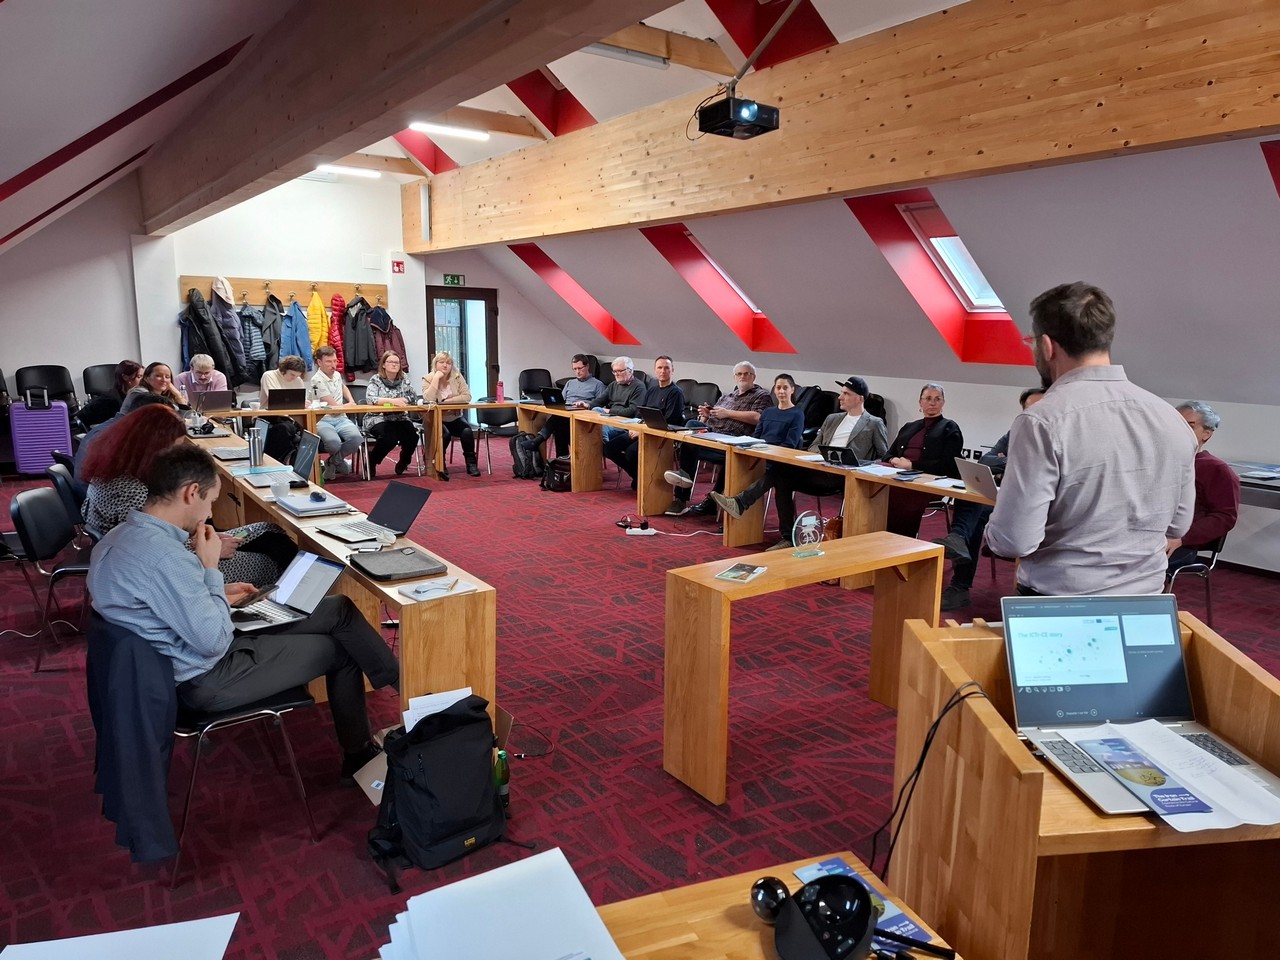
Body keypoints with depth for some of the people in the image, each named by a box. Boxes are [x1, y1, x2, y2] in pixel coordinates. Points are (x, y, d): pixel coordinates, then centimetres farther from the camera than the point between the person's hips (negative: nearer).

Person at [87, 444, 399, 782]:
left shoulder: (125, 536, 0)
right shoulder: (164, 556, -31)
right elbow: (215, 641, -26)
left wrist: (216, 592, 9)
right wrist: (211, 568, -17)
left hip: (189, 654, 9)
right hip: (207, 678, -9)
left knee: (338, 609, 10)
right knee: (341, 647, 2)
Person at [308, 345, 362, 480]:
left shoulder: (337, 375, 14)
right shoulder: (317, 381, -10)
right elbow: (334, 406, -12)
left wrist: (351, 401, 24)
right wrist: (350, 405, 6)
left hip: (341, 419, 6)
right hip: (323, 420, -6)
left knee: (356, 438, -27)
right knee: (334, 442, -38)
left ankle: (333, 462, 3)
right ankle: (339, 462, 1)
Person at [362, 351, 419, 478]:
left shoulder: (404, 380, 9)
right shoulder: (375, 379, -3)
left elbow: (414, 397, 2)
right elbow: (370, 399, -19)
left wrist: (400, 401, -18)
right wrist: (391, 400, -31)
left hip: (399, 418, 4)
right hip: (378, 418, -4)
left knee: (412, 435, -24)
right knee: (390, 438, -32)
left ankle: (403, 463, 8)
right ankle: (371, 462, -2)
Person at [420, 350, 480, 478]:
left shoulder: (457, 377, 2)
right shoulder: (428, 379, -4)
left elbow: (467, 396, -7)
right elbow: (428, 400, -21)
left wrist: (448, 401, -17)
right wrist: (436, 378, -20)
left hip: (455, 418, 3)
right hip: (436, 419, -2)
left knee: (467, 431, -26)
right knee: (443, 434, -34)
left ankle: (471, 464, -12)